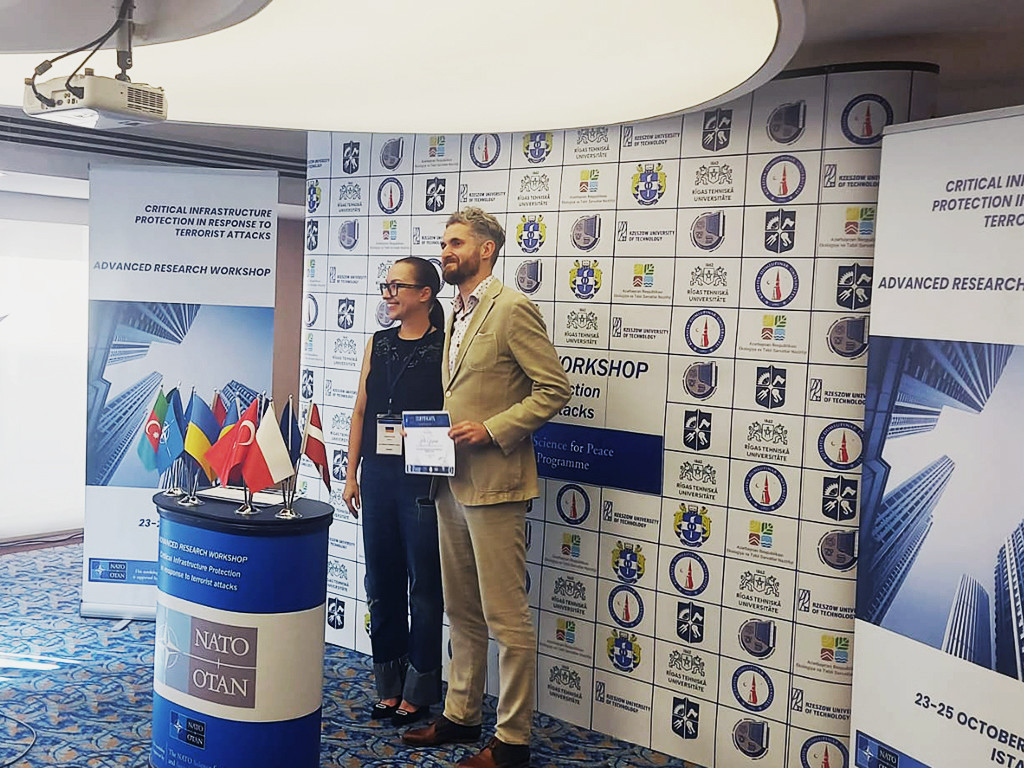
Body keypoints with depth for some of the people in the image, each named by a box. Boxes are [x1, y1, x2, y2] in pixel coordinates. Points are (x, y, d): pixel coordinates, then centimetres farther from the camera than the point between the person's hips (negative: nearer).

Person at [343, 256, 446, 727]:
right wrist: (351, 474, 9)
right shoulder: (378, 344, 11)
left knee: (423, 585, 3)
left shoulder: (445, 345, -5)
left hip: (423, 479, -5)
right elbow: (361, 410, 12)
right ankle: (388, 686, 26)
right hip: (377, 475, 6)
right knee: (382, 581, 12)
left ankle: (418, 692, 17)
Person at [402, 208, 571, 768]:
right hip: (452, 483, 9)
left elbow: (555, 389, -15)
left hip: (494, 485, -9)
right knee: (462, 612, 18)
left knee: (506, 618, -1)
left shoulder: (512, 309, -10)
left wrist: (491, 430, -19)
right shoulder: (457, 315, 17)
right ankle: (460, 716, 31)